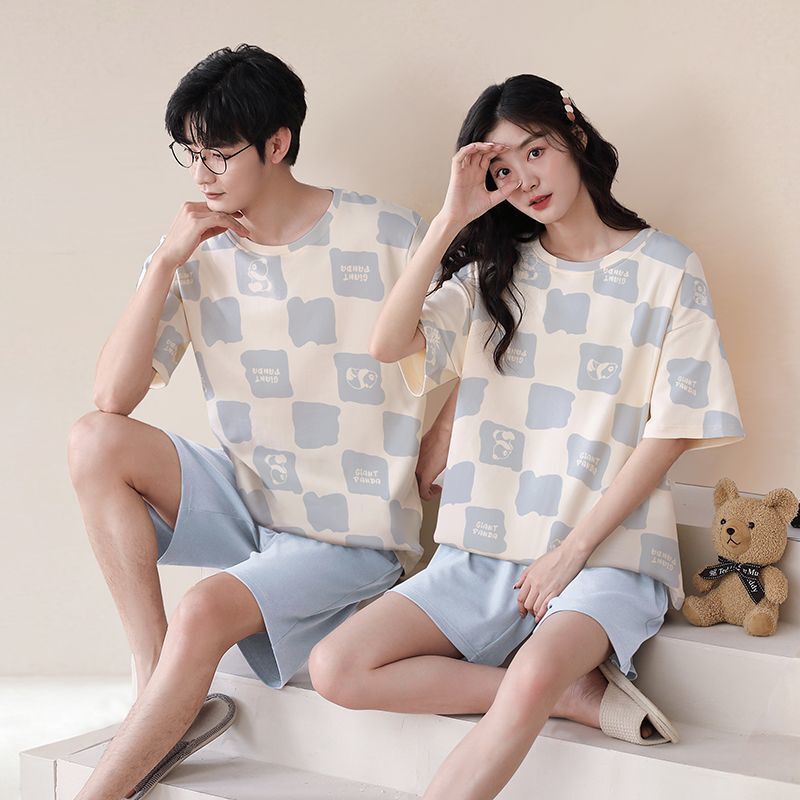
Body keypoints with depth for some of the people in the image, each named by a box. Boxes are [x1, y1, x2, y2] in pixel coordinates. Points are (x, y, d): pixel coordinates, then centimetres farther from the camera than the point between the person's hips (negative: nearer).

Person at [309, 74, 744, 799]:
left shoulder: (667, 269, 1)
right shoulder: (494, 271, 12)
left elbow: (669, 434, -3)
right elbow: (390, 346, -5)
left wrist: (571, 552, -9)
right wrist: (451, 220, -10)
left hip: (609, 554, -5)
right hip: (485, 552, 5)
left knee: (532, 678, -37)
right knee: (337, 669, -16)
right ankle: (578, 694, -11)